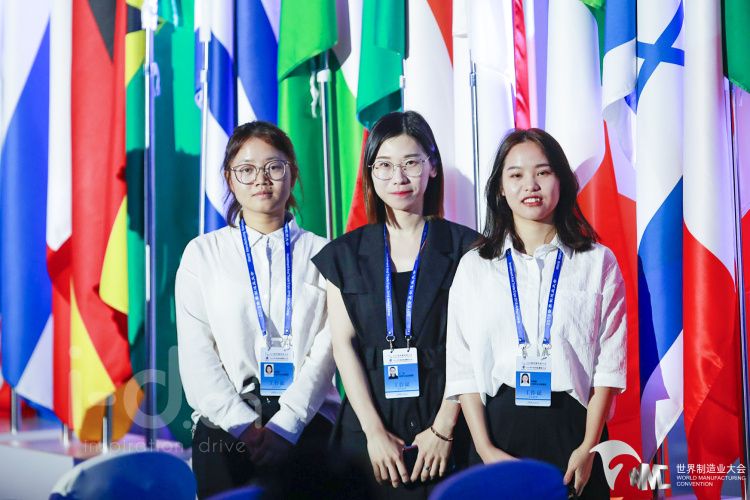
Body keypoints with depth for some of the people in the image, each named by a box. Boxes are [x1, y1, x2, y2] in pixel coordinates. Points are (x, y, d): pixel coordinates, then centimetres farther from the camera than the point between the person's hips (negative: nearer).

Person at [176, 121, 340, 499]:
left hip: (305, 416, 0)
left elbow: (327, 347, 1)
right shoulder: (203, 252, 12)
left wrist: (286, 424, -12)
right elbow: (195, 352, 4)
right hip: (227, 419, 1)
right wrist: (243, 425, -9)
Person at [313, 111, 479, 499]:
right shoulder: (344, 254, 7)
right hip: (367, 428, 2)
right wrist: (375, 433, -7)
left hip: (444, 430, -2)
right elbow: (343, 345, 1)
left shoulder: (463, 247, 0)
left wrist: (444, 429, -11)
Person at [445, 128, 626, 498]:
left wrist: (588, 447, -8)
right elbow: (462, 367, 3)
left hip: (573, 426, -1)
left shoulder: (598, 262, 3)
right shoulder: (474, 266, 6)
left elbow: (609, 363, 0)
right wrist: (485, 449, -7)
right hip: (501, 426, 1)